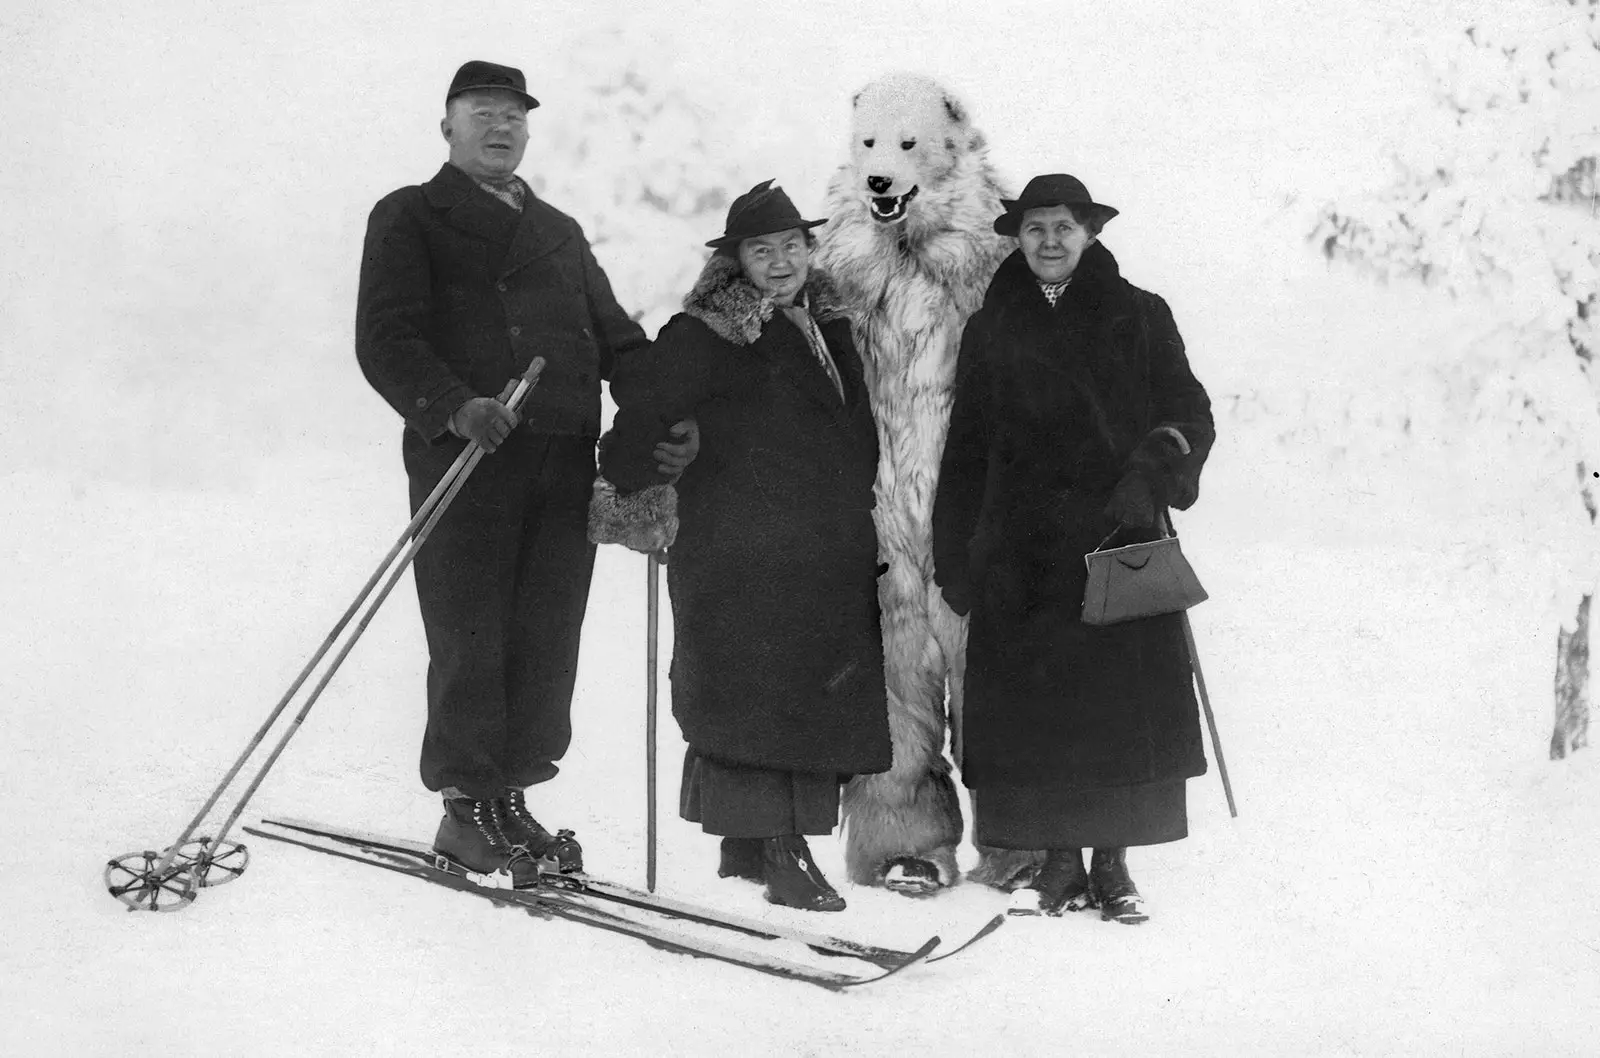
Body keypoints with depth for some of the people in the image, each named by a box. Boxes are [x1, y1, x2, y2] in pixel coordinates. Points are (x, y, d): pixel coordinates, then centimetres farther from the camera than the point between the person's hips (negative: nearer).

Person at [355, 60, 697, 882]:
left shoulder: (559, 231, 26)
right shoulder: (410, 218, 9)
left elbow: (614, 337, 20)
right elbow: (385, 339, -4)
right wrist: (454, 406, -22)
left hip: (564, 459, 5)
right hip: (463, 454, -5)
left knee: (547, 640, 3)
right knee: (473, 637, -5)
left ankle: (512, 797, 14)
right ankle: (468, 807, 6)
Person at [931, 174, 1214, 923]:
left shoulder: (1139, 318, 7)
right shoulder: (991, 332, 12)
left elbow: (1190, 414, 4)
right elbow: (966, 451, 13)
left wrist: (1151, 469, -15)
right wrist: (956, 554, 7)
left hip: (1120, 537, -1)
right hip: (1022, 546, 2)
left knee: (1123, 704, -2)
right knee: (1035, 705, -1)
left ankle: (1112, 864, 9)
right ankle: (1059, 862, 10)